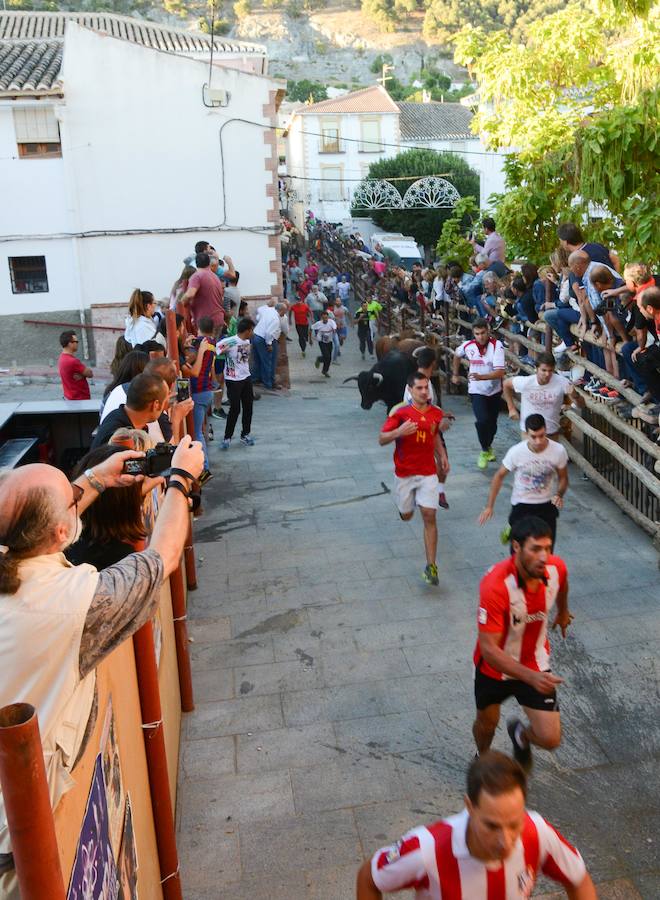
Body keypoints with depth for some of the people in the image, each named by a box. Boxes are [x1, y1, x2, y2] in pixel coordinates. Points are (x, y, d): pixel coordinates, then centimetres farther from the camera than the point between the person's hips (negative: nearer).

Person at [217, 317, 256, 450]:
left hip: (246, 378, 7)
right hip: (233, 380, -7)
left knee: (248, 407, 12)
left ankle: (245, 434, 27)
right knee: (235, 409, -4)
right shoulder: (229, 342, -20)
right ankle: (227, 438, 9)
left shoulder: (247, 341, 4)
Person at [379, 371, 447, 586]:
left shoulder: (436, 413, 0)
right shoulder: (399, 412, -13)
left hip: (428, 473, 1)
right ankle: (405, 505, 55)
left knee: (429, 516, -9)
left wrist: (442, 455, 11)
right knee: (406, 515, 14)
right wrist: (399, 432, -32)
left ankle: (431, 566, -5)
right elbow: (381, 439, -14)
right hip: (404, 472, -1)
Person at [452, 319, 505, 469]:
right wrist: (455, 374, 20)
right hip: (477, 391, 0)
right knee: (482, 420, -20)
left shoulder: (497, 346, -19)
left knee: (492, 423, 14)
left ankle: (489, 446, 43)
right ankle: (484, 451, 2)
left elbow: (500, 372, -28)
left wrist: (481, 376, -41)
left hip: (494, 391, 0)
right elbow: (457, 355, 16)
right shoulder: (467, 346, -9)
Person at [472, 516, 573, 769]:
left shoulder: (556, 568, -20)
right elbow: (489, 649, -34)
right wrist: (531, 677, -44)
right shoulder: (495, 585, -36)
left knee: (550, 739, -5)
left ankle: (521, 735, 32)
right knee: (487, 723, 22)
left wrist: (562, 611, 27)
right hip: (495, 666, -3)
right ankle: (483, 759, 58)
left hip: (536, 665, 3)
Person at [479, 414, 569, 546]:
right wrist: (489, 506, -6)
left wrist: (559, 495, -21)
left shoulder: (558, 451, -18)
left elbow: (563, 478, -1)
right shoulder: (516, 452, -20)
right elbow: (499, 476, -6)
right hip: (521, 505, -2)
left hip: (547, 505, 2)